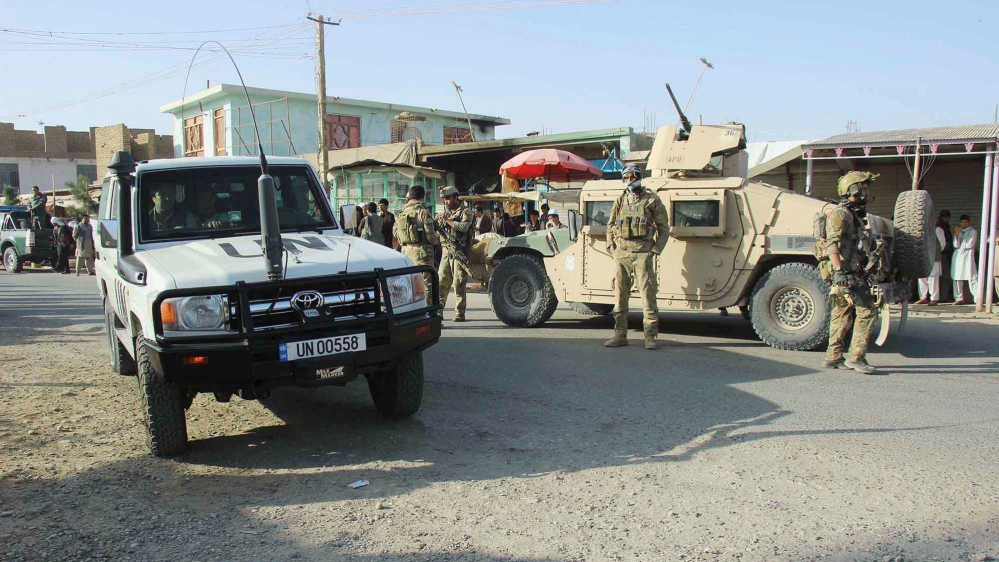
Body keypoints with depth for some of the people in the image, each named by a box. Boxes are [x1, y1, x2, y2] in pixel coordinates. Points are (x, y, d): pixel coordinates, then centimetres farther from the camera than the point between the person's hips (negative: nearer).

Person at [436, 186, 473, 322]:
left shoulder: (465, 211, -2)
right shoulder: (445, 212, 18)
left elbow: (464, 227, -19)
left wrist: (447, 220, -15)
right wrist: (438, 220, -2)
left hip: (459, 253, -6)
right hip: (446, 252, 6)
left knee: (459, 285, -5)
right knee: (442, 283, 4)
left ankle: (460, 313, -1)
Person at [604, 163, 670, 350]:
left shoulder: (652, 200, 4)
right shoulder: (620, 201, 15)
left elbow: (664, 228, 6)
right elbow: (610, 226, 23)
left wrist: (656, 249, -4)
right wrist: (611, 246, 9)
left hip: (643, 253, -4)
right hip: (622, 252, 4)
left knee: (648, 294, -7)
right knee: (620, 294, 6)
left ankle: (651, 336, -3)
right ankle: (620, 335, 13)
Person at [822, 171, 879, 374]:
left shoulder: (853, 214, 21)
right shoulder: (841, 213, -11)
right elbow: (832, 243, -23)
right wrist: (839, 269, -32)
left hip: (850, 272, 10)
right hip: (845, 272, -10)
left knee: (842, 315, 11)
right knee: (866, 311, -12)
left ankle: (833, 357, 15)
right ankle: (856, 357, -10)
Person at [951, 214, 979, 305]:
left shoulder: (973, 231, 5)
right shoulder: (959, 231, 17)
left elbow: (970, 245, -5)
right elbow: (956, 245, 4)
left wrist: (961, 246, 6)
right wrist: (956, 236, -9)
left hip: (967, 256, -5)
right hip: (957, 256, 5)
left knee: (972, 278, -11)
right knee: (957, 278, 4)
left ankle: (978, 299, -12)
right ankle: (959, 298, 11)